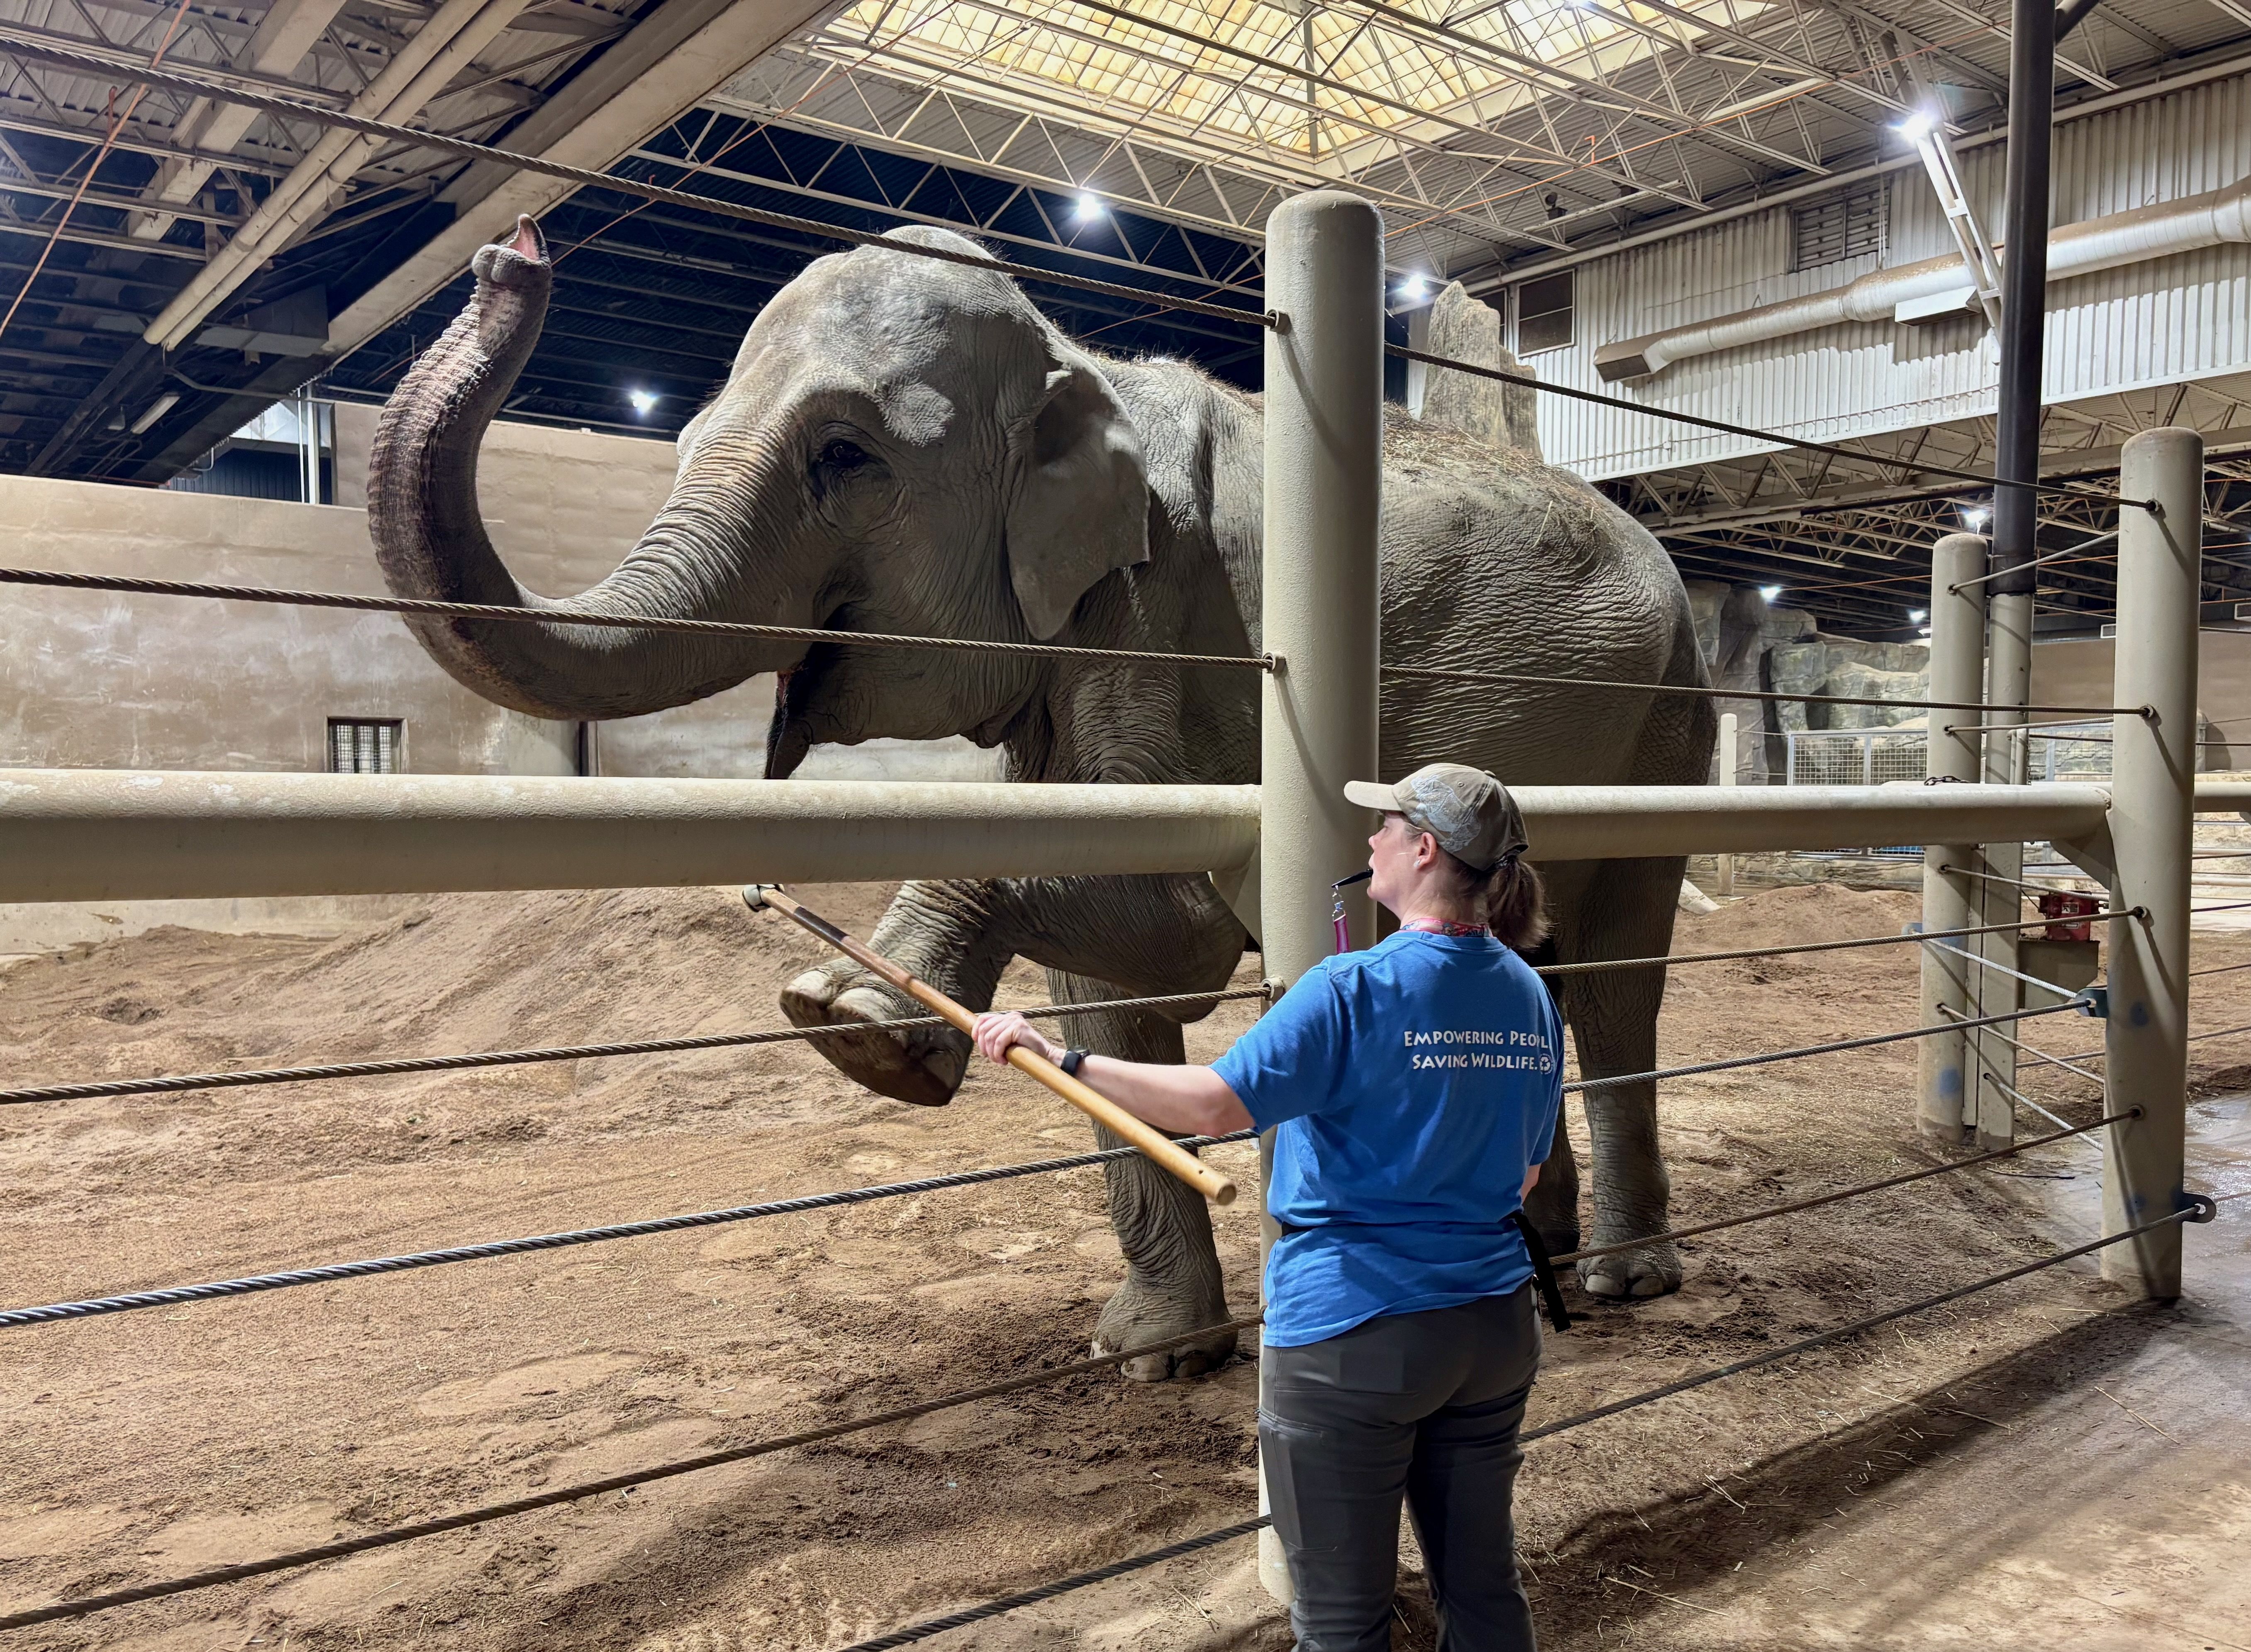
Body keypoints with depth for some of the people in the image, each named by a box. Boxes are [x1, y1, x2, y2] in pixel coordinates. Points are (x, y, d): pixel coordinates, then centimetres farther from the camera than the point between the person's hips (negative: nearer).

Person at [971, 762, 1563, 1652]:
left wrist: (1061, 1057, -19)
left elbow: (1215, 1104, -26)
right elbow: (1524, 1173, 13)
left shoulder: (1356, 988, -19)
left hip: (1354, 1332, -7)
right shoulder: (1531, 999, 4)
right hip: (1496, 1328, 7)